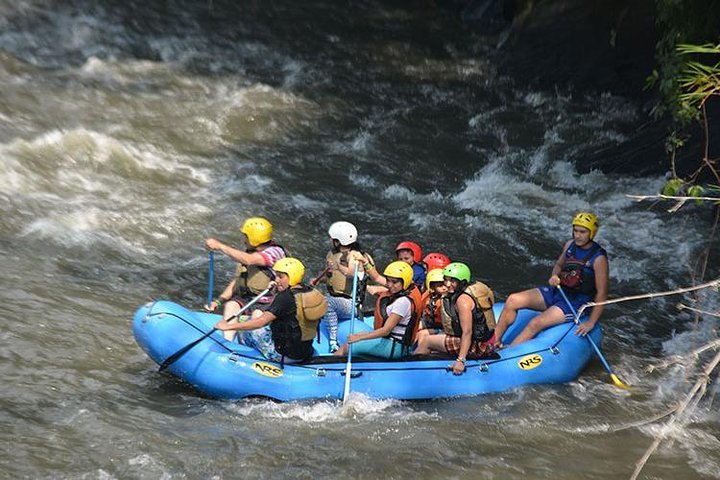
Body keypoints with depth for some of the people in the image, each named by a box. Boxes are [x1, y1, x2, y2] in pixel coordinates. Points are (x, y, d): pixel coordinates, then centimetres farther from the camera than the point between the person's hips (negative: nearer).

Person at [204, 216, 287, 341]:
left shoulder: (275, 251, -15)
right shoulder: (249, 252, 11)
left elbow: (248, 260, -32)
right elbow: (237, 280, 16)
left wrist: (220, 246, -27)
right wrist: (219, 301, 3)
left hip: (268, 303, -6)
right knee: (230, 305, -21)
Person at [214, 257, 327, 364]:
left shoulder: (285, 297, -23)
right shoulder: (311, 292, 2)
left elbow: (261, 322, -28)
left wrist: (229, 326, -26)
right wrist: (277, 294, 5)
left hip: (284, 355, -8)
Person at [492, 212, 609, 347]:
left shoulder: (598, 258, -17)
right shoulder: (570, 245, 2)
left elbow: (601, 294, -16)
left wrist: (591, 322, -20)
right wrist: (554, 276, -5)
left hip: (576, 302, -7)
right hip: (557, 291, 7)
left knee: (535, 324, -27)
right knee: (513, 300, -11)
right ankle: (494, 342, -9)